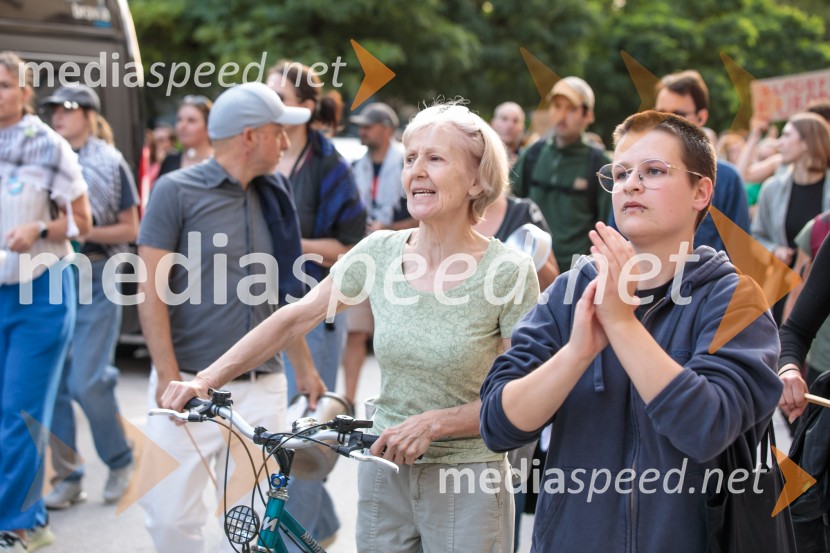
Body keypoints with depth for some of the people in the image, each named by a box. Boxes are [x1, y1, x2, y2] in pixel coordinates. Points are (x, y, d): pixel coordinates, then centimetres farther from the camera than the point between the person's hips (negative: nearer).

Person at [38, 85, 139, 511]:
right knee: (54, 383, 3)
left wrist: (84, 232, -12)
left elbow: (129, 229, 2)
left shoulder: (109, 163, 0)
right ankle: (67, 476, 14)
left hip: (96, 279, -4)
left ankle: (120, 461, 14)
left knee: (88, 382, -9)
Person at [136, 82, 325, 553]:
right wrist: (168, 376, -14)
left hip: (263, 388, 4)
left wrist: (305, 365, 18)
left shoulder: (273, 196, 12)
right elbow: (153, 290, -7)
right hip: (192, 385, -4)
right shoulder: (177, 191, -4)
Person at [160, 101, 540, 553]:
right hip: (384, 476, 3)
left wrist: (433, 423, -21)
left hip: (466, 484, -3)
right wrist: (204, 380, -6)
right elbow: (293, 319, 0)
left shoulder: (509, 271, -13)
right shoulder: (380, 252, -2)